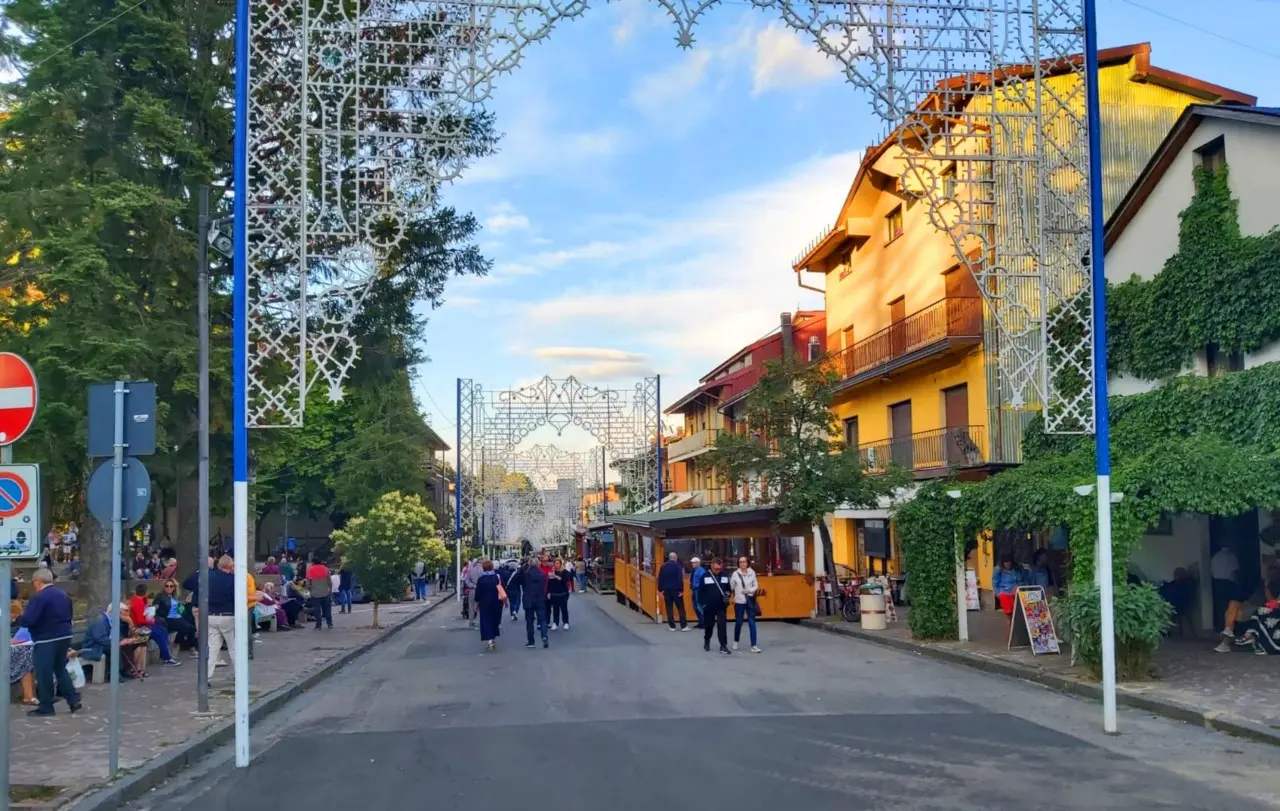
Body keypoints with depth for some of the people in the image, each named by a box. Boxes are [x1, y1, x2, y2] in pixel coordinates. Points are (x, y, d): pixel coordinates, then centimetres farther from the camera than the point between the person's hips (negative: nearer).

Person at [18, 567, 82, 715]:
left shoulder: (39, 597, -15)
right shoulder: (63, 594, 11)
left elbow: (27, 621, -20)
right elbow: (69, 616, 21)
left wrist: (20, 619, 1)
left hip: (46, 640, -8)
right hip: (64, 637, 8)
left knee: (44, 674, 2)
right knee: (61, 669, 19)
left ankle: (46, 708, 8)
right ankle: (74, 700, 15)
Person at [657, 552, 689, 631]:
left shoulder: (663, 566, 4)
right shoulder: (677, 566, -9)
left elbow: (660, 579, 5)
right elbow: (680, 579, -14)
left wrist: (661, 589, 11)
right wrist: (681, 590, -11)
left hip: (666, 590, 4)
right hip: (676, 590, -3)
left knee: (669, 608, 7)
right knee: (681, 608, 3)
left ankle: (672, 626, 6)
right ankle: (683, 626, 0)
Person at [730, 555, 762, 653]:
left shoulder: (752, 573, -3)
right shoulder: (735, 574, -5)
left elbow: (756, 586, 2)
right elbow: (731, 586, -1)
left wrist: (749, 590, -16)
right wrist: (731, 597, -7)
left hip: (750, 601, 0)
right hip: (739, 601, 0)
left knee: (752, 622, -5)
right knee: (738, 622, 11)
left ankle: (754, 645, -4)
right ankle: (736, 642, 33)